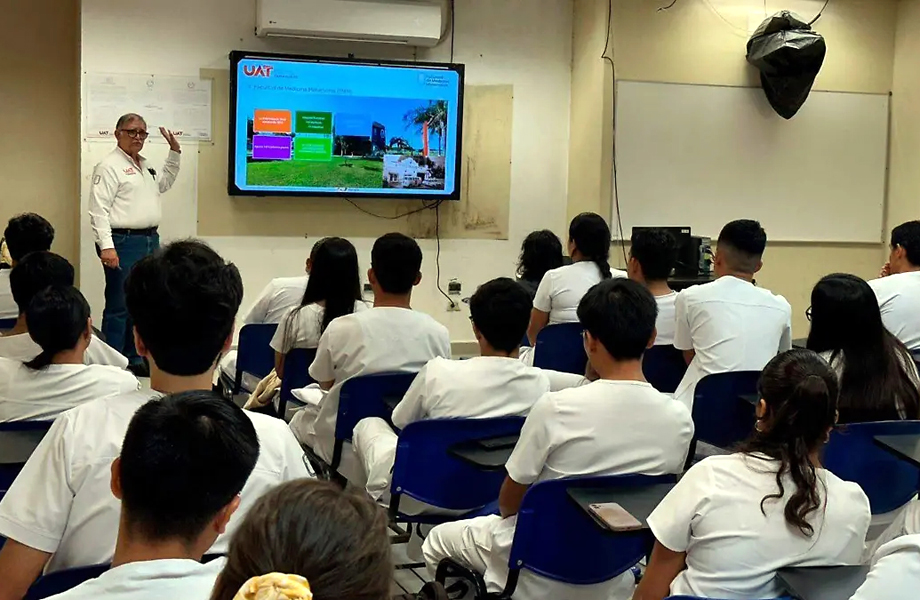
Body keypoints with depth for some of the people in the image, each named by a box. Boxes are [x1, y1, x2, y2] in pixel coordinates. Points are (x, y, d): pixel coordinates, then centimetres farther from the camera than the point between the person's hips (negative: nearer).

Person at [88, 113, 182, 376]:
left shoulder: (145, 164, 17)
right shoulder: (109, 166, -9)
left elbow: (164, 183, 36)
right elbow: (99, 210, -16)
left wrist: (174, 152, 24)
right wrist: (106, 246, -24)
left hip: (150, 241, 9)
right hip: (124, 243, -9)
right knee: (119, 306, -5)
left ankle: (135, 359, 22)